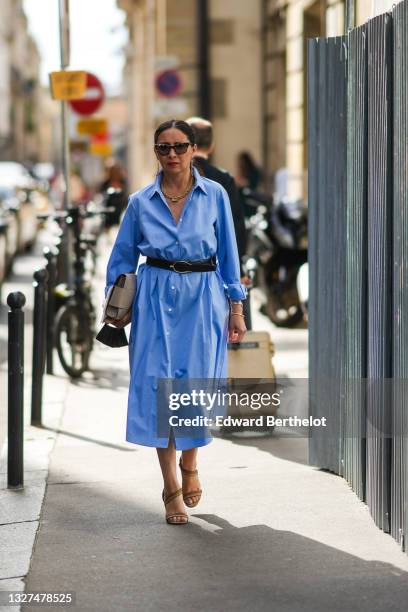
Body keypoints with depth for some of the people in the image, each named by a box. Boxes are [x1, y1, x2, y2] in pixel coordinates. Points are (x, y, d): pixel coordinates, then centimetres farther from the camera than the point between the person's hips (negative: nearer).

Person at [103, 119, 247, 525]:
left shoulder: (215, 196, 3)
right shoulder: (141, 202, 4)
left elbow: (228, 255, 7)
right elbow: (121, 258, 11)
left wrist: (235, 308, 5)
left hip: (202, 298, 0)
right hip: (156, 298, 0)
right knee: (158, 387, -5)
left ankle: (189, 465, 27)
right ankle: (171, 489, 5)